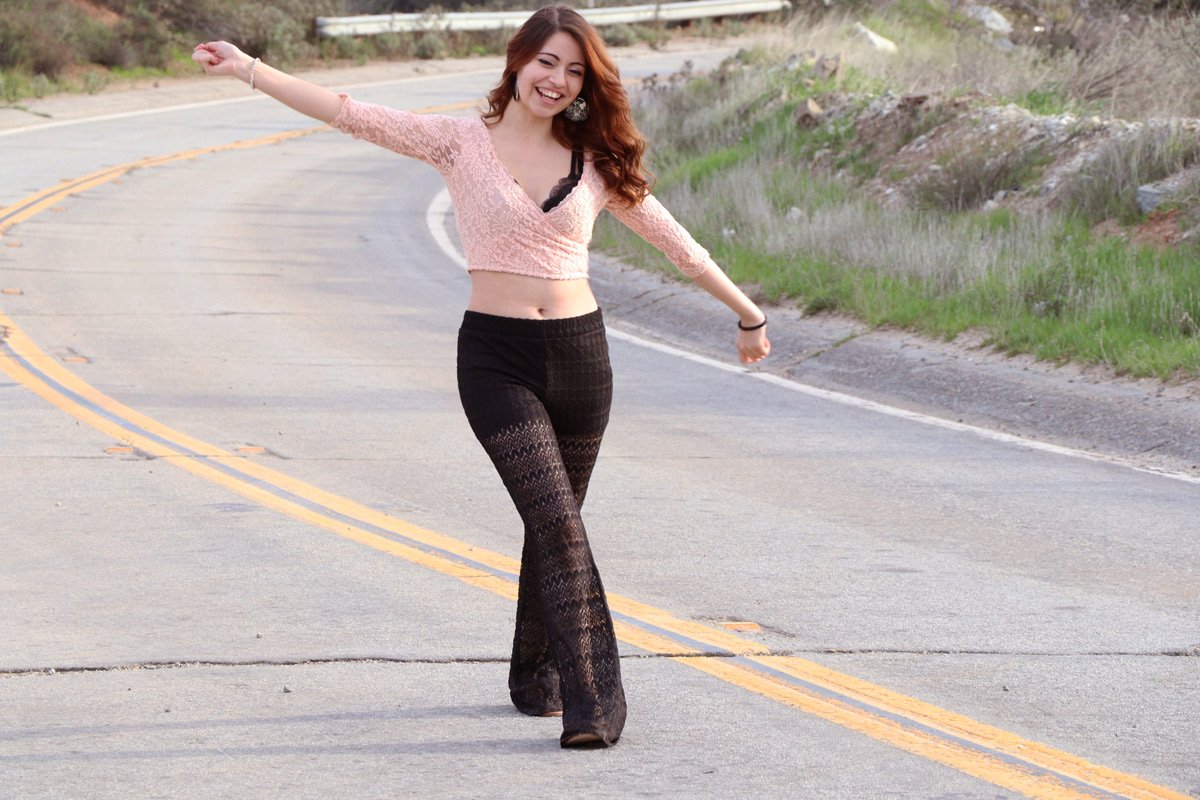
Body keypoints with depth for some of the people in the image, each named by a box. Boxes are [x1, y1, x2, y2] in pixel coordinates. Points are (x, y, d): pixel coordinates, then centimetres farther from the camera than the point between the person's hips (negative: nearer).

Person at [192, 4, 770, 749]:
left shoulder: (596, 163, 7)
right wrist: (250, 69, -12)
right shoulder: (462, 143, -1)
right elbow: (354, 114, -6)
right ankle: (591, 700, -18)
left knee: (554, 524, 12)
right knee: (558, 521, -15)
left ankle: (535, 677, 31)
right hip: (497, 356, -3)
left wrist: (748, 313, 22)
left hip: (579, 352, 3)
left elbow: (674, 241, 16)